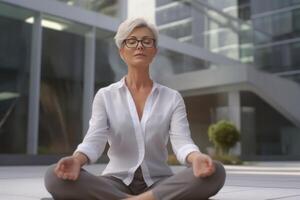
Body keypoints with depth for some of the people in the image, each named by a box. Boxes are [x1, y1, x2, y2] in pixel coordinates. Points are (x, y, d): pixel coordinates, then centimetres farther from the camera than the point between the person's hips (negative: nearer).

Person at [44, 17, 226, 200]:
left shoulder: (172, 98, 7)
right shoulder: (105, 96, 6)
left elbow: (182, 142, -8)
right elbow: (94, 140, -8)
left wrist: (196, 158, -33)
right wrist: (77, 160, -32)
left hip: (159, 183, 1)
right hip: (117, 182, 0)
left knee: (215, 172, -29)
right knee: (55, 177, -29)